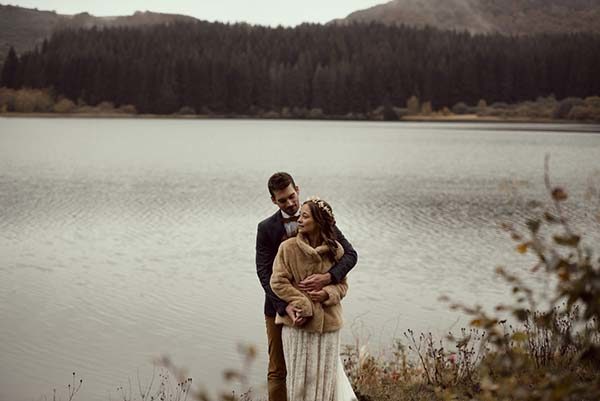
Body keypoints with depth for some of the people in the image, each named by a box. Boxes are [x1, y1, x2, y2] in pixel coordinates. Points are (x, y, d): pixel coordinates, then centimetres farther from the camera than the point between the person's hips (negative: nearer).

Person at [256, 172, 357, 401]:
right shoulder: (267, 228, -3)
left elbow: (350, 254, -8)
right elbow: (264, 272, -10)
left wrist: (327, 277, -27)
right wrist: (284, 306, -25)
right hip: (279, 308, 0)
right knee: (278, 372, 7)